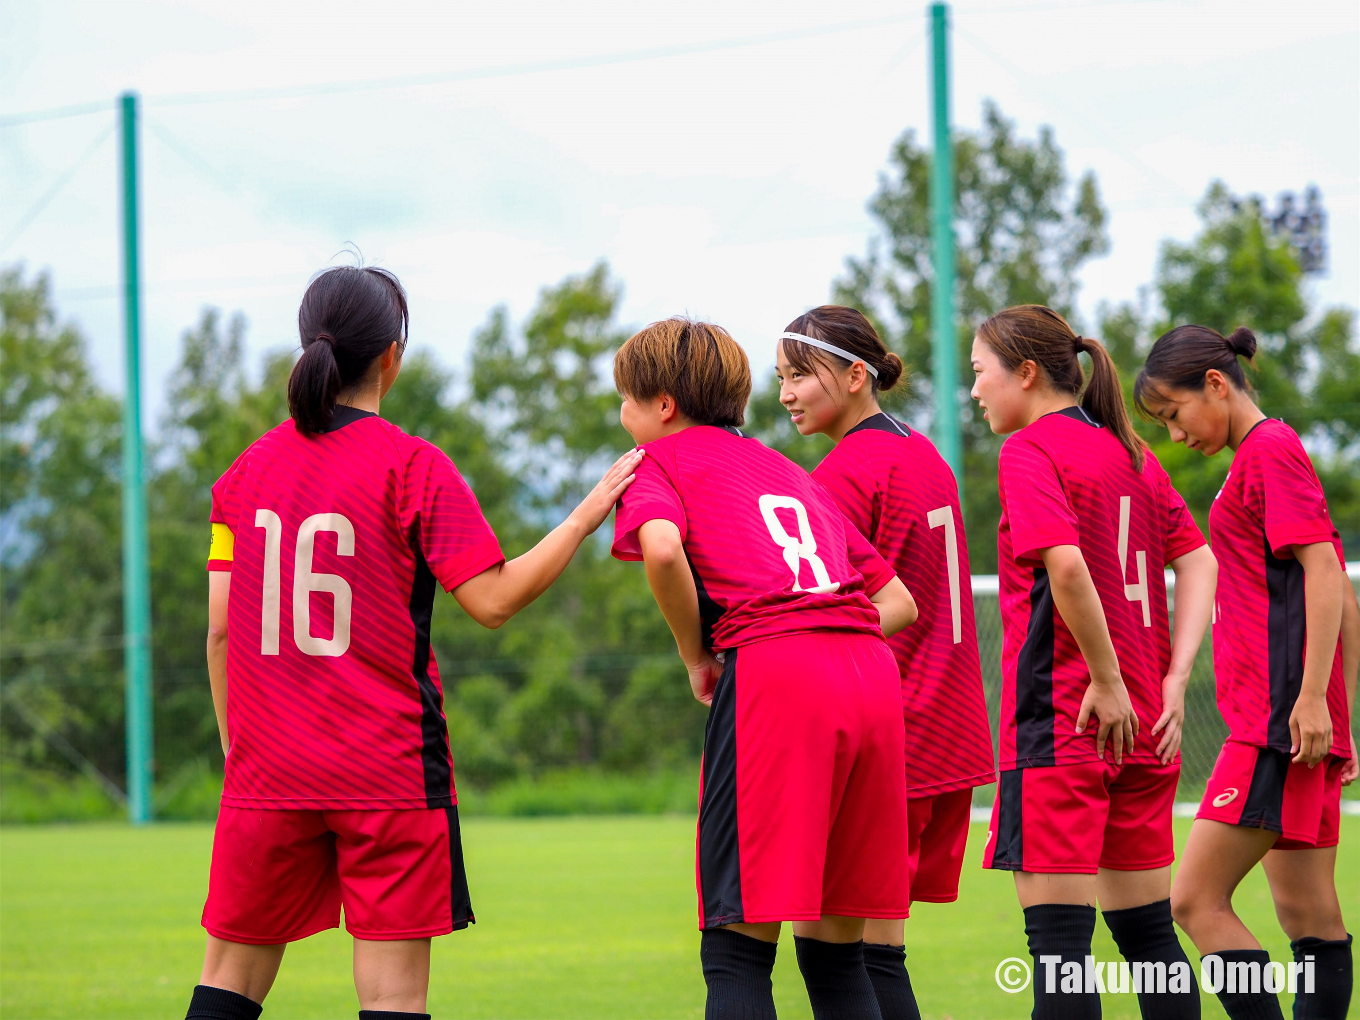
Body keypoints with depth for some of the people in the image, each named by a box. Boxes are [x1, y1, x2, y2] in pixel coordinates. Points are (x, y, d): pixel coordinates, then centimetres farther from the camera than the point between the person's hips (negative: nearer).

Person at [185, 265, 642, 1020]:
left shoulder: (249, 468, 7)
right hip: (390, 770, -4)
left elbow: (220, 626, 7)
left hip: (267, 766, 4)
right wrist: (585, 517, 0)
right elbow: (492, 599, -10)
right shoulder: (413, 467, -6)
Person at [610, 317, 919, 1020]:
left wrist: (696, 654, 2)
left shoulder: (661, 461, 12)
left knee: (738, 947, -3)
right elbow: (899, 603, 27)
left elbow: (661, 547, -12)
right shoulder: (791, 472, 31)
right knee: (834, 946, 13)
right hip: (873, 676, 6)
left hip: (771, 673, -6)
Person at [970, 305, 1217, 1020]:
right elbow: (1198, 560, 14)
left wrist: (1105, 682, -17)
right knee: (1146, 929, 13)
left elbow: (1066, 564, -22)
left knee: (1058, 935, -8)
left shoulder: (1030, 450, -7)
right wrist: (1171, 681, 6)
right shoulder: (1130, 452, 15)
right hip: (1144, 727, 8)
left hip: (1059, 719, -8)